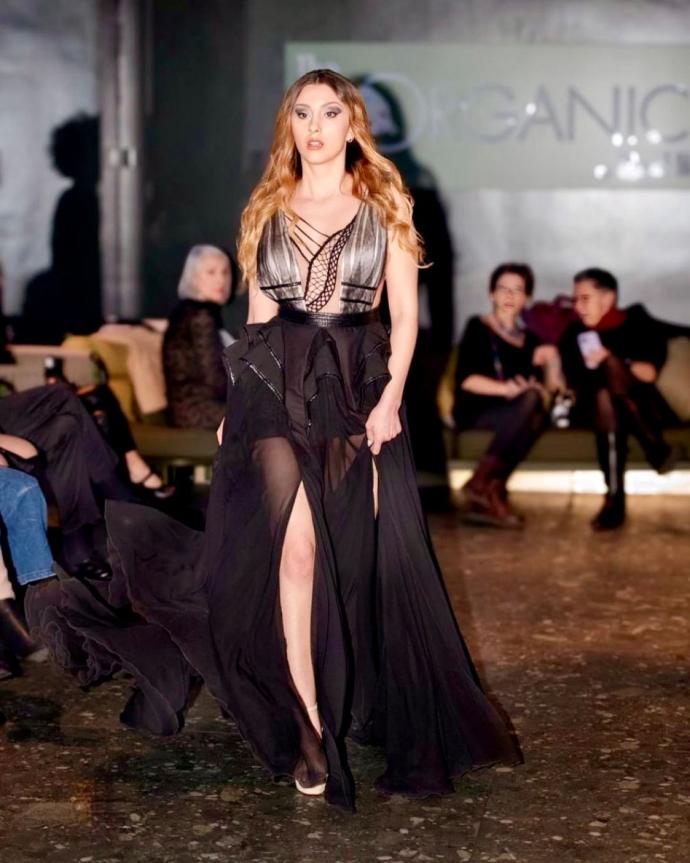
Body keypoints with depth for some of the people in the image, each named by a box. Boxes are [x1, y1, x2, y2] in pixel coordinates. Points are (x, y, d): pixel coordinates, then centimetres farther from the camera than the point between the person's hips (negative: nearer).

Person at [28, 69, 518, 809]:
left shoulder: (384, 205, 7)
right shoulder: (267, 210, 12)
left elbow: (404, 313, 2)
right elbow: (258, 317, 14)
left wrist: (391, 396, -10)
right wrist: (235, 407, 8)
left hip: (359, 388, 0)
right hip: (277, 386, 0)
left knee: (366, 554, 1)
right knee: (295, 545, -13)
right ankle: (310, 727, -7)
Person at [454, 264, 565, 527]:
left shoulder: (530, 340, 23)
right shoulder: (478, 328, 8)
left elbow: (543, 385, 13)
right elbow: (465, 379, -6)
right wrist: (505, 389, -22)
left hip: (515, 412, 4)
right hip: (475, 410, -4)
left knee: (536, 414, -33)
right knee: (529, 399, -34)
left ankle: (487, 496, -38)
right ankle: (483, 484, -34)